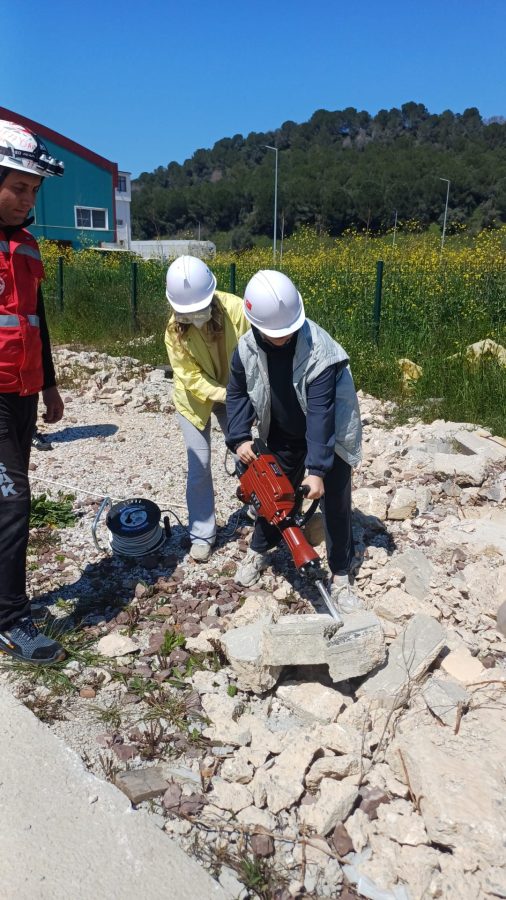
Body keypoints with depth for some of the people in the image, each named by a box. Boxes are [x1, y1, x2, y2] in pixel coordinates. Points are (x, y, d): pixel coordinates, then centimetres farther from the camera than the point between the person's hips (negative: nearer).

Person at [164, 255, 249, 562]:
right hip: (195, 399, 0)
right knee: (199, 467, -1)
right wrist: (226, 396, -32)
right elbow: (191, 379, -22)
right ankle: (202, 536, 13)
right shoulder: (175, 329, -24)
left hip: (235, 394, 1)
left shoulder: (236, 309, -27)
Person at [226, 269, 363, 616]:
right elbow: (237, 393, -1)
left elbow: (320, 412, -35)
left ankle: (341, 576, 18)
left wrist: (316, 468, -38)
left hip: (328, 439, -4)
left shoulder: (320, 351, -33)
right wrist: (239, 438, -13)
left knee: (336, 505, 2)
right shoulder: (247, 349, -17)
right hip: (281, 438, 4)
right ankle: (258, 552, 39)